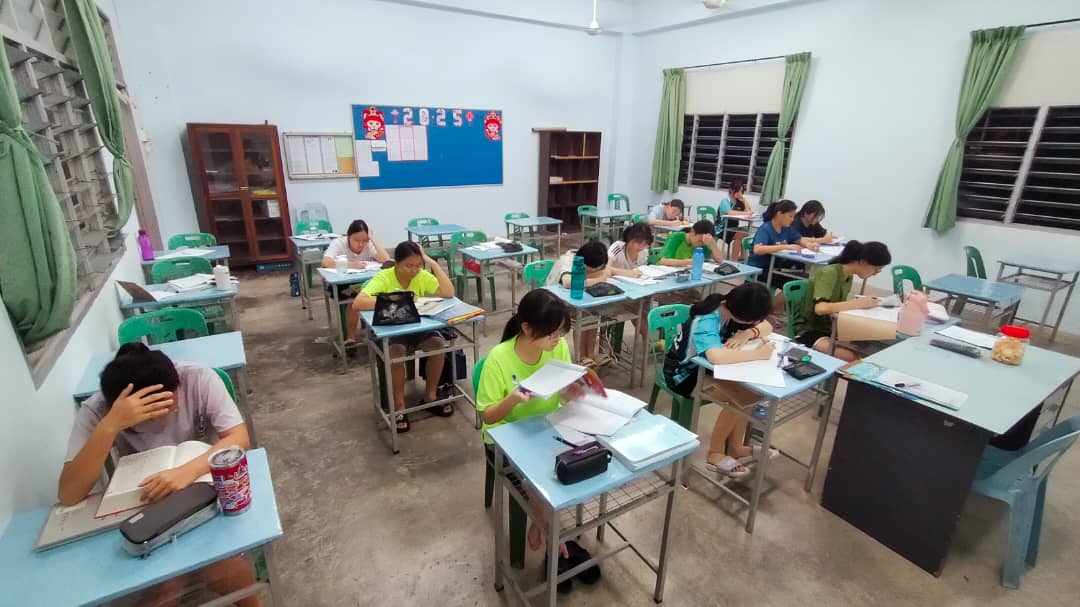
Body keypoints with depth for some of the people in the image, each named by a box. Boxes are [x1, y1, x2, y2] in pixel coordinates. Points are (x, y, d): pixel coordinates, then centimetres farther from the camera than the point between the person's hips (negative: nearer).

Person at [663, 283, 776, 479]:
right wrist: (757, 353, -38)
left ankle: (735, 446, 7)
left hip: (704, 367, 8)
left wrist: (748, 334, -22)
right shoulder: (707, 321, -32)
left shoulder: (730, 307, -8)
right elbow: (717, 356, -50)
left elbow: (766, 327, 0)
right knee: (740, 397, -22)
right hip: (684, 374, -8)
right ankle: (715, 455, -4)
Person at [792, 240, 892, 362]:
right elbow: (820, 308, -32)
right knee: (851, 358, -28)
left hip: (830, 328, 8)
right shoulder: (829, 273, -20)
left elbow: (838, 305, 8)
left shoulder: (848, 276, 6)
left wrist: (860, 302, -7)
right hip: (809, 330, -8)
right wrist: (857, 303, -28)